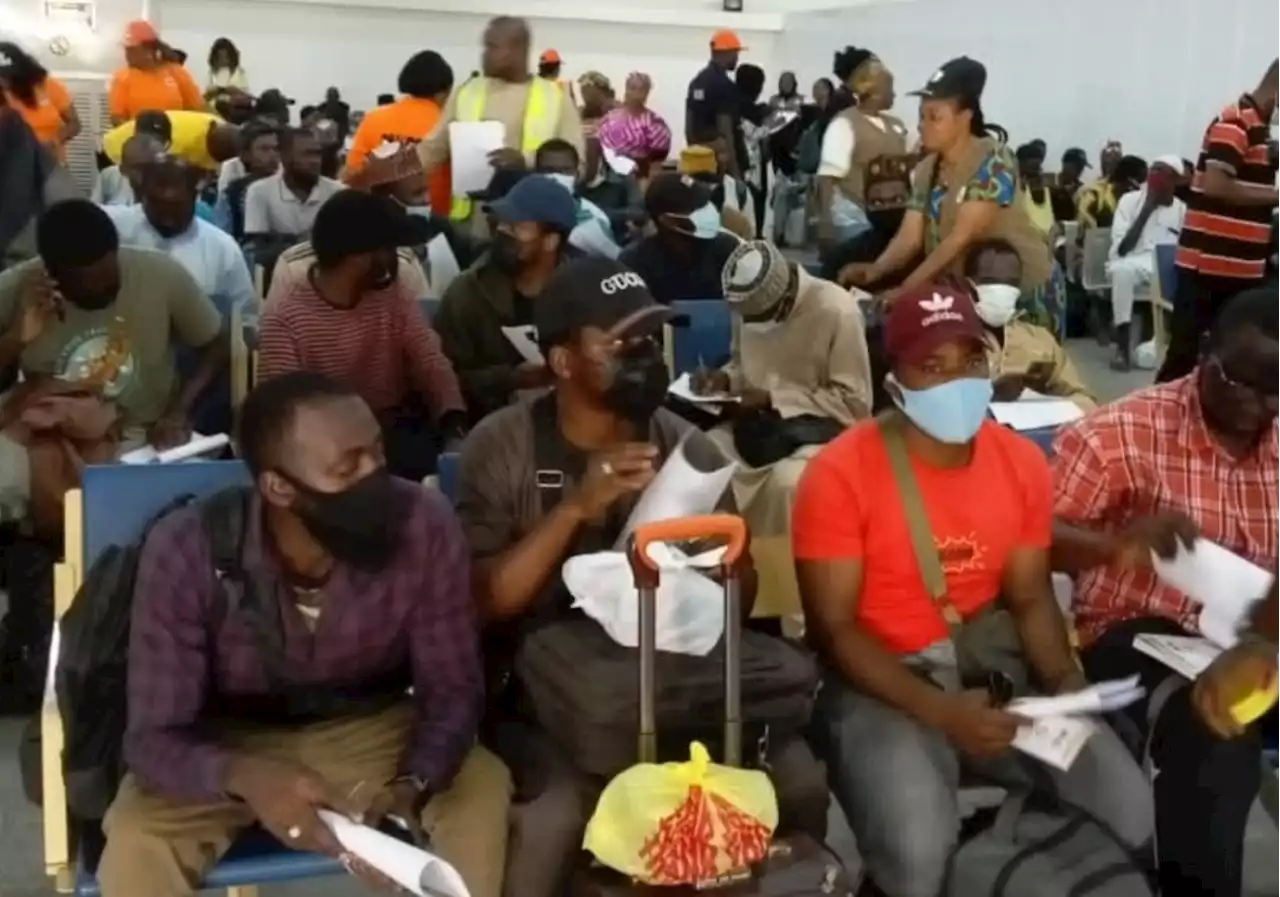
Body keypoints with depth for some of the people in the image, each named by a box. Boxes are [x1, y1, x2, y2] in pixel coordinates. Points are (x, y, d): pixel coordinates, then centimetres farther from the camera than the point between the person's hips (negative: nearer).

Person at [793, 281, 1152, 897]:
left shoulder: (1022, 462, 2)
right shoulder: (840, 474, -15)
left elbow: (1030, 598, 9)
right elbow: (832, 629, -14)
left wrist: (1064, 680, -11)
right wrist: (940, 711, -24)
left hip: (992, 668, 5)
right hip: (880, 684, -5)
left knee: (1133, 811, -9)